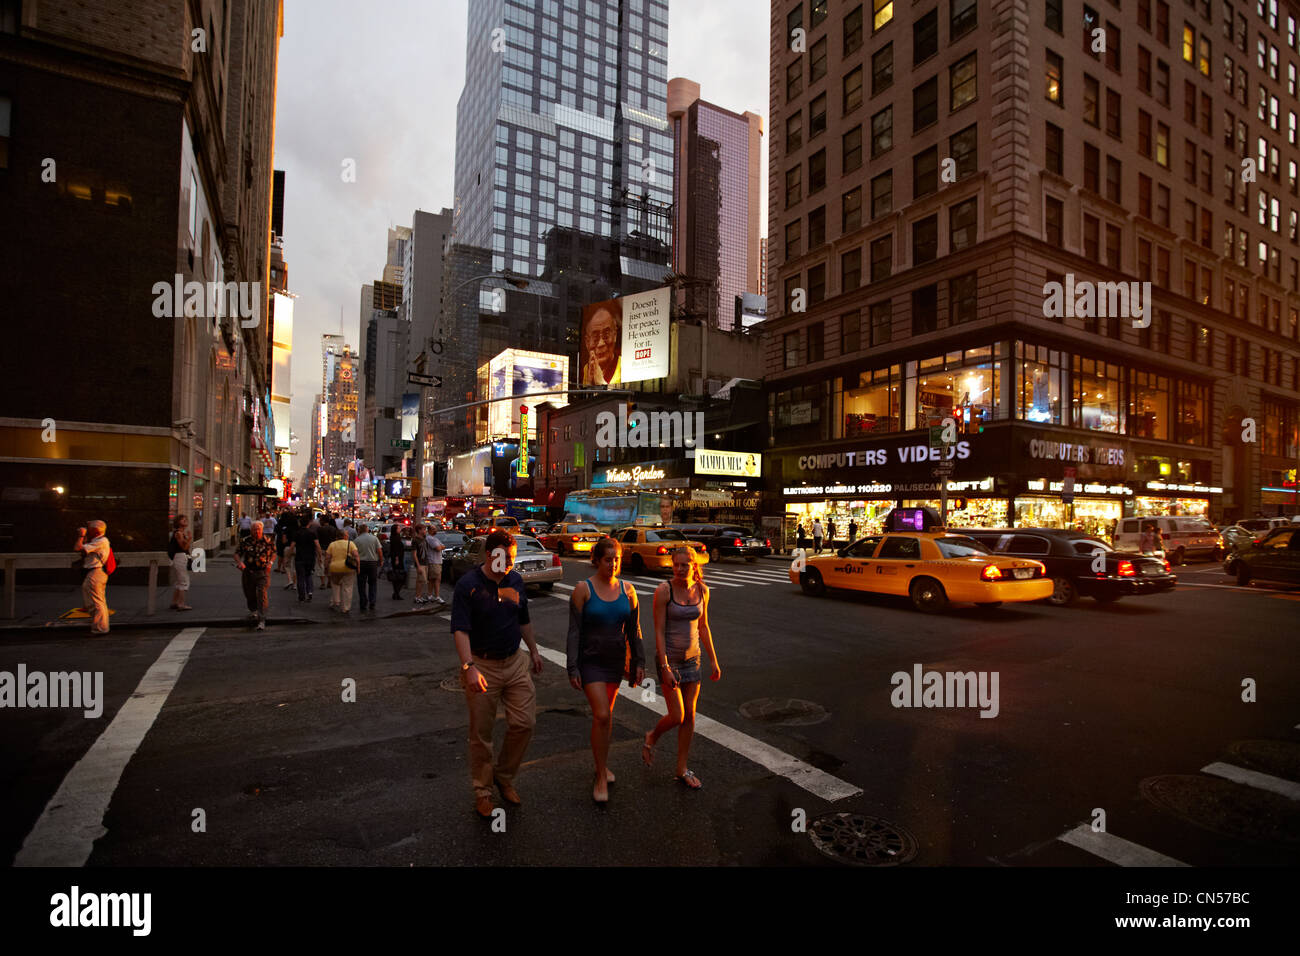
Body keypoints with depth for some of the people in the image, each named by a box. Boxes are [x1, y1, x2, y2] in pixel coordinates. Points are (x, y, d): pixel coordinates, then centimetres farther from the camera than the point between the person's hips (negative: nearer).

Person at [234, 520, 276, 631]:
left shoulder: (267, 541, 0)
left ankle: (262, 621, -16)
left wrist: (270, 562, -4)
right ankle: (253, 611, 49)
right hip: (248, 572, 2)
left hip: (263, 572, -2)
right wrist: (239, 562, -13)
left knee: (262, 595, -15)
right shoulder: (245, 541, -1)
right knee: (250, 595, 15)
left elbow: (274, 553, 13)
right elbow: (237, 553, 6)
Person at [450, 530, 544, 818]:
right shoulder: (468, 585, -13)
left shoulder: (516, 580, 4)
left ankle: (505, 776, 25)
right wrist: (469, 667, -32)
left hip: (514, 663, 5)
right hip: (482, 667, -5)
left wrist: (533, 650, 21)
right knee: (481, 734, 6)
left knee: (524, 722, 2)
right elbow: (460, 630, -21)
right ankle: (482, 792, 25)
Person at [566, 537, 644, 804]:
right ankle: (601, 778, 3)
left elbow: (633, 630, 5)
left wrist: (639, 662, 2)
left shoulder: (627, 590, -1)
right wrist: (572, 668, -13)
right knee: (601, 715, -12)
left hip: (616, 660, 4)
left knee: (606, 713, 17)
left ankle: (603, 763, 37)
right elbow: (574, 631, -11)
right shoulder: (583, 589, -12)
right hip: (590, 660, -4)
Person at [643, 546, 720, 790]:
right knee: (676, 717, -4)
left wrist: (714, 660, 8)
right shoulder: (664, 591, -15)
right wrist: (665, 667, -19)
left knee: (690, 716, 8)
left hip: (692, 658, 5)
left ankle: (682, 770, 22)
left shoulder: (702, 591, -1)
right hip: (668, 658, -5)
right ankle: (651, 738, 28)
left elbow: (703, 627, 9)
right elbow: (658, 631, -15)